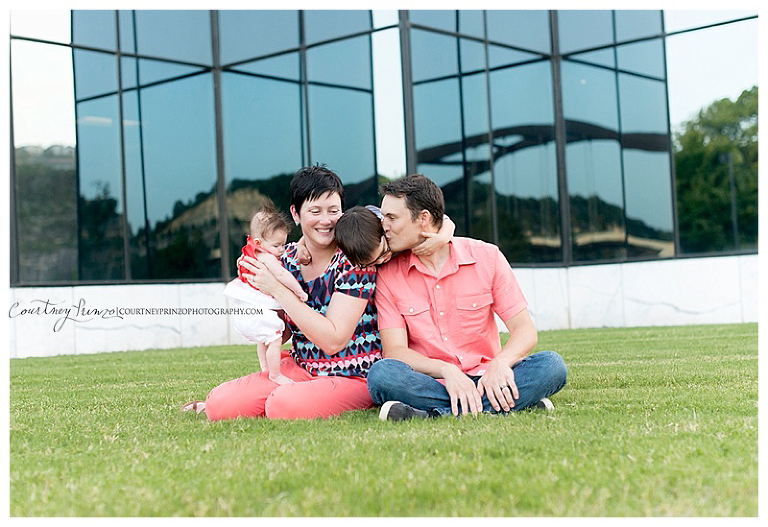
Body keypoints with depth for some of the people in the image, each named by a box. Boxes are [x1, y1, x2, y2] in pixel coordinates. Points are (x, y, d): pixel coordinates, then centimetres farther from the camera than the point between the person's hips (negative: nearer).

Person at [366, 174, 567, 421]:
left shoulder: (486, 257, 2)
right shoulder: (388, 275, 1)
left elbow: (524, 330, -1)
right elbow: (394, 351, -7)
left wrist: (500, 363, -24)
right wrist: (447, 371, -26)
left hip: (482, 380, 1)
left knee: (551, 365, -24)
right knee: (381, 373, -33)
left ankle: (434, 415, -34)